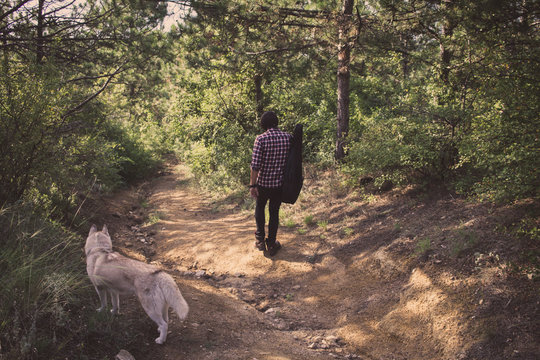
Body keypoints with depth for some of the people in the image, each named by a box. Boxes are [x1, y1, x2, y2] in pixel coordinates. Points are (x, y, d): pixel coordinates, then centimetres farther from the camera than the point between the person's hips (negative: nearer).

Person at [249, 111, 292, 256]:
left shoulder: (261, 139, -14)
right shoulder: (288, 137, -4)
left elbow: (255, 164, -17)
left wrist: (252, 184, -11)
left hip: (263, 182, -2)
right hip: (280, 183, 2)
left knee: (260, 208, 21)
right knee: (274, 212, 14)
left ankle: (260, 239, 20)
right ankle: (271, 243, 20)